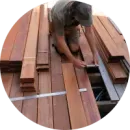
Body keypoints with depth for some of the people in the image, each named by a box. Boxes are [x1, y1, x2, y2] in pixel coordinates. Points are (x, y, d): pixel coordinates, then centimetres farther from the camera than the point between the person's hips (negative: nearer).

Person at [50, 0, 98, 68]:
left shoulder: (86, 9, -35)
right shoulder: (59, 14, -45)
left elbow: (89, 32, -27)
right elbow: (60, 39, -39)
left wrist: (95, 54, -30)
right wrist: (73, 60, -41)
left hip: (72, 24, 3)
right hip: (58, 24, -2)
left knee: (75, 49, -9)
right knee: (61, 50, -14)